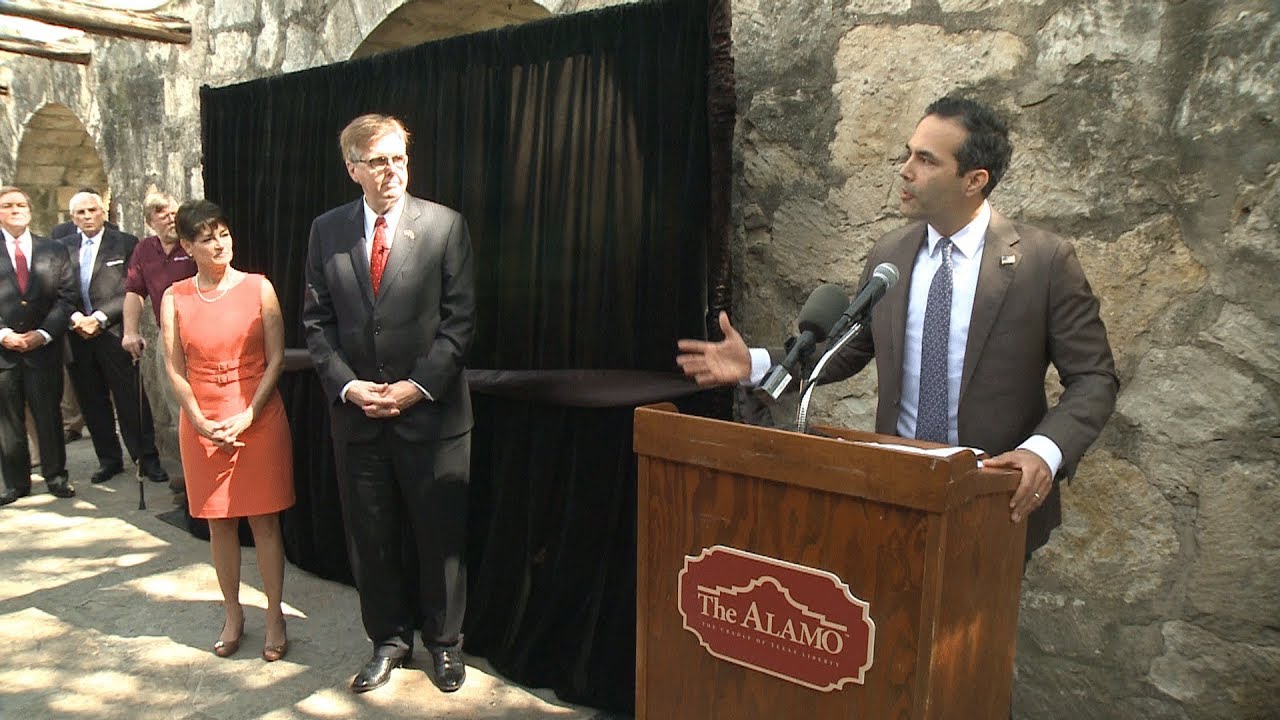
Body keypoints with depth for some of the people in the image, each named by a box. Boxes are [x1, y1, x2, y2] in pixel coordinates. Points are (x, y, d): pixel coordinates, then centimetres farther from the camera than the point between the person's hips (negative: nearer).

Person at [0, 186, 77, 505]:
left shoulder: (54, 251, 8)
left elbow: (66, 296, 3)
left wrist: (43, 333, -8)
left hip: (44, 347, 0)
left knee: (49, 414, 6)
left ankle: (55, 476, 17)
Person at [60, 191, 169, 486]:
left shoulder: (126, 244, 1)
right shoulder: (64, 247, 11)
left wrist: (101, 317, -11)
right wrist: (75, 317, -8)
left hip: (113, 333, -4)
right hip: (76, 336, 4)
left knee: (131, 400, -3)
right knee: (92, 402, 9)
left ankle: (147, 459, 5)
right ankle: (109, 459, 20)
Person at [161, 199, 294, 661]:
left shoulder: (258, 288, -3)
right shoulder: (175, 298, 2)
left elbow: (276, 359, -5)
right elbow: (175, 369, 0)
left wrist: (247, 417, -11)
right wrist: (202, 423, -9)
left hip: (259, 419, -2)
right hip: (202, 424, 2)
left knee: (264, 520, 3)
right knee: (219, 522, 10)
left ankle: (275, 616, 15)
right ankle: (233, 615, 24)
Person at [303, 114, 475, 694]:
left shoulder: (445, 225, -3)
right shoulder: (326, 231, 5)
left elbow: (459, 319, -6)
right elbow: (317, 321, 6)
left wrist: (417, 386, -13)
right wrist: (347, 385, -7)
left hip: (431, 411, -2)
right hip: (356, 411, 3)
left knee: (441, 535, 9)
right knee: (370, 537, 13)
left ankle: (444, 641, 29)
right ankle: (389, 639, 33)